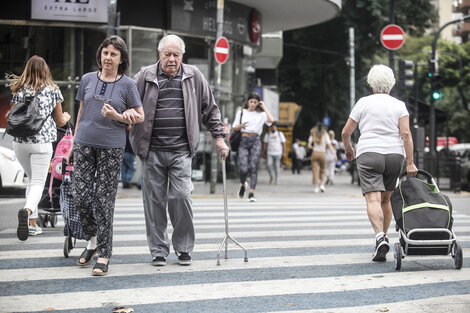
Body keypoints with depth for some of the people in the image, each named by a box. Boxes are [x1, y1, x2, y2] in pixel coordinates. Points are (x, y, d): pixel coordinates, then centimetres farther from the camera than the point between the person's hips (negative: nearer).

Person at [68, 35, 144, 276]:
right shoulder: (88, 79, 9)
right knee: (81, 196, -1)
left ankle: (103, 254, 5)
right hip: (85, 144, 3)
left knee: (104, 199, -2)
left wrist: (118, 116, -14)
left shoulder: (127, 84, 0)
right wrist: (74, 143, 19)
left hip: (112, 147, -3)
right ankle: (92, 240, 23)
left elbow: (140, 116, 4)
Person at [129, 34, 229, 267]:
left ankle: (184, 248, 10)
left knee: (181, 196, -7)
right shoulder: (145, 77, 5)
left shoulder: (194, 76, 9)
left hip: (181, 151, 0)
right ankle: (159, 250, 14)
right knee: (154, 200, 2)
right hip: (152, 151, 0)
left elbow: (210, 109, 15)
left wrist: (219, 136, 13)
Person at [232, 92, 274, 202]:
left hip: (255, 141, 0)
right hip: (243, 141, 0)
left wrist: (264, 107, 1)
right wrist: (241, 126, -9)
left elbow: (271, 120, -9)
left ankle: (252, 193, -10)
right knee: (244, 169, -11)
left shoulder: (261, 114, 11)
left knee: (253, 167, -10)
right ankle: (243, 184, 21)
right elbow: (234, 128, 13)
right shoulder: (241, 112, 13)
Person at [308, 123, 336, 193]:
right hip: (322, 154, 0)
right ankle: (322, 184, -2)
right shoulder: (325, 135, 0)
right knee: (322, 171, 14)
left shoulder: (313, 135, 2)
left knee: (315, 171, -1)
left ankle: (315, 187, -7)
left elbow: (309, 146, -3)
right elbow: (330, 146, -8)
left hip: (314, 153, 0)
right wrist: (334, 154, -10)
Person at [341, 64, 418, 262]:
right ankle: (384, 237, 21)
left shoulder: (364, 102, 6)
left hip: (368, 155, -3)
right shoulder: (399, 105, 8)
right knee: (386, 199, 17)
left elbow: (346, 132, 7)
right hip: (394, 155, 3)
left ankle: (380, 237, -32)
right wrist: (410, 163, -6)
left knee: (373, 199, -12)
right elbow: (406, 134, -5)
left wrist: (348, 149, 26)